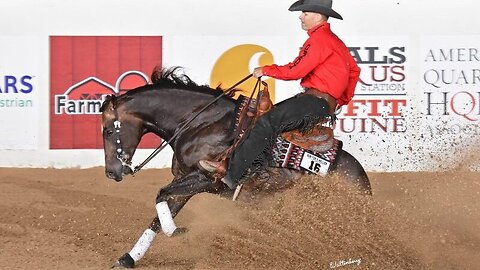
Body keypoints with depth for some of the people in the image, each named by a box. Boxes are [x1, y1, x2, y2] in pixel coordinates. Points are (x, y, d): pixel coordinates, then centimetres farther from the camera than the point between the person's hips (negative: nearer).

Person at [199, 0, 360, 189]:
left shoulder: (319, 39, -13)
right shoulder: (334, 40, 21)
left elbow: (294, 71, -16)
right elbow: (354, 70, 27)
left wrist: (266, 70, -3)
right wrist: (342, 99, 28)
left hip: (316, 101, -11)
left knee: (268, 122, -21)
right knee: (269, 112, 9)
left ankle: (232, 175, -27)